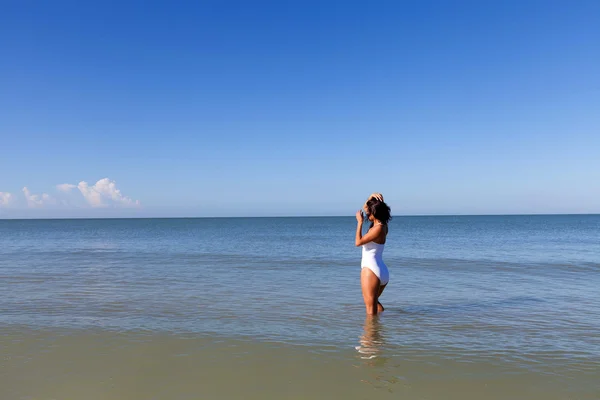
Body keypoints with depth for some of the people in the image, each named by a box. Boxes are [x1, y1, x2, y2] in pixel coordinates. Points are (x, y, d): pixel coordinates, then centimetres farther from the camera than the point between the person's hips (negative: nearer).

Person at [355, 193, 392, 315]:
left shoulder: (378, 228, -16)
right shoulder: (382, 225, 10)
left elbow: (358, 242, -15)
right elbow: (365, 208, 21)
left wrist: (359, 222, -8)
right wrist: (371, 198, 4)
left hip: (371, 270, -10)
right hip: (383, 271, 10)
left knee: (371, 309, -2)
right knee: (374, 302, 29)